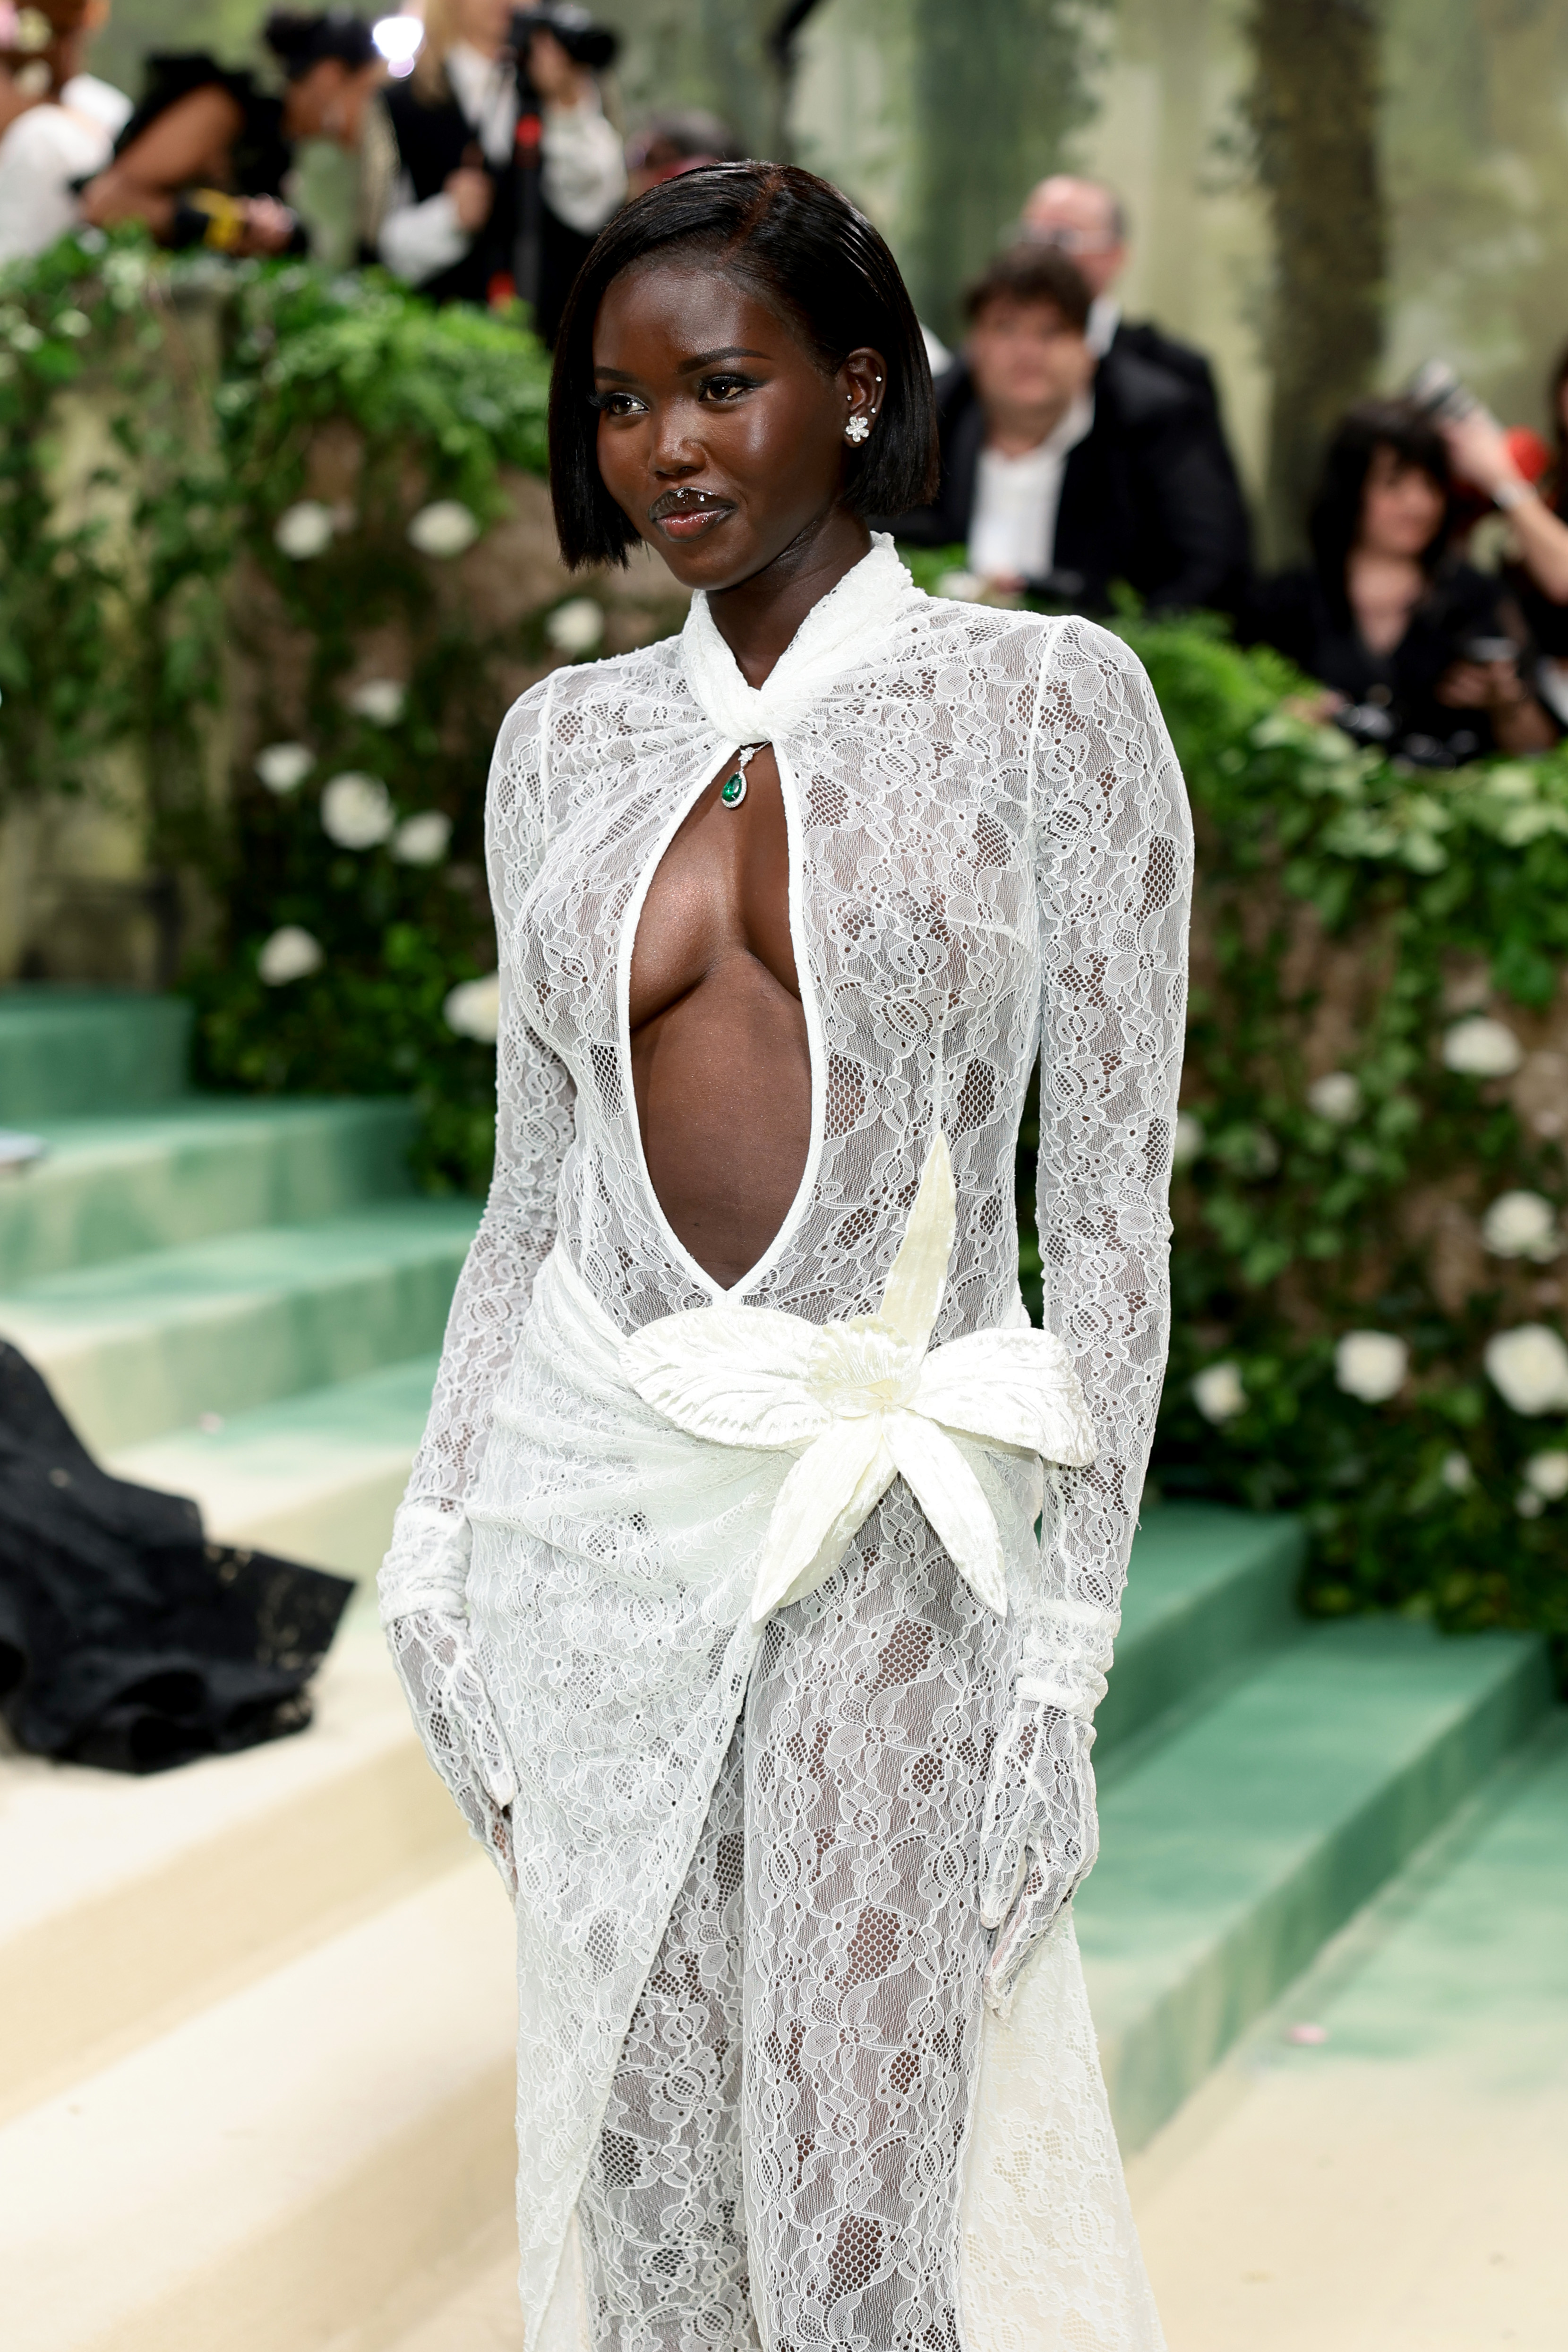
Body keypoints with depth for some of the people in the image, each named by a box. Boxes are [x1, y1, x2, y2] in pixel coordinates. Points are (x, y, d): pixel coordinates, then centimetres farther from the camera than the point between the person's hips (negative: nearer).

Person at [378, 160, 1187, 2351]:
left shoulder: (1047, 700, -5)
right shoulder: (567, 737, 8)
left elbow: (1111, 1194, -6)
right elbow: (536, 1177, 14)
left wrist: (1062, 1646, -10)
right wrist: (440, 1555, 9)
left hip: (895, 1524, -4)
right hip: (599, 1506, 4)